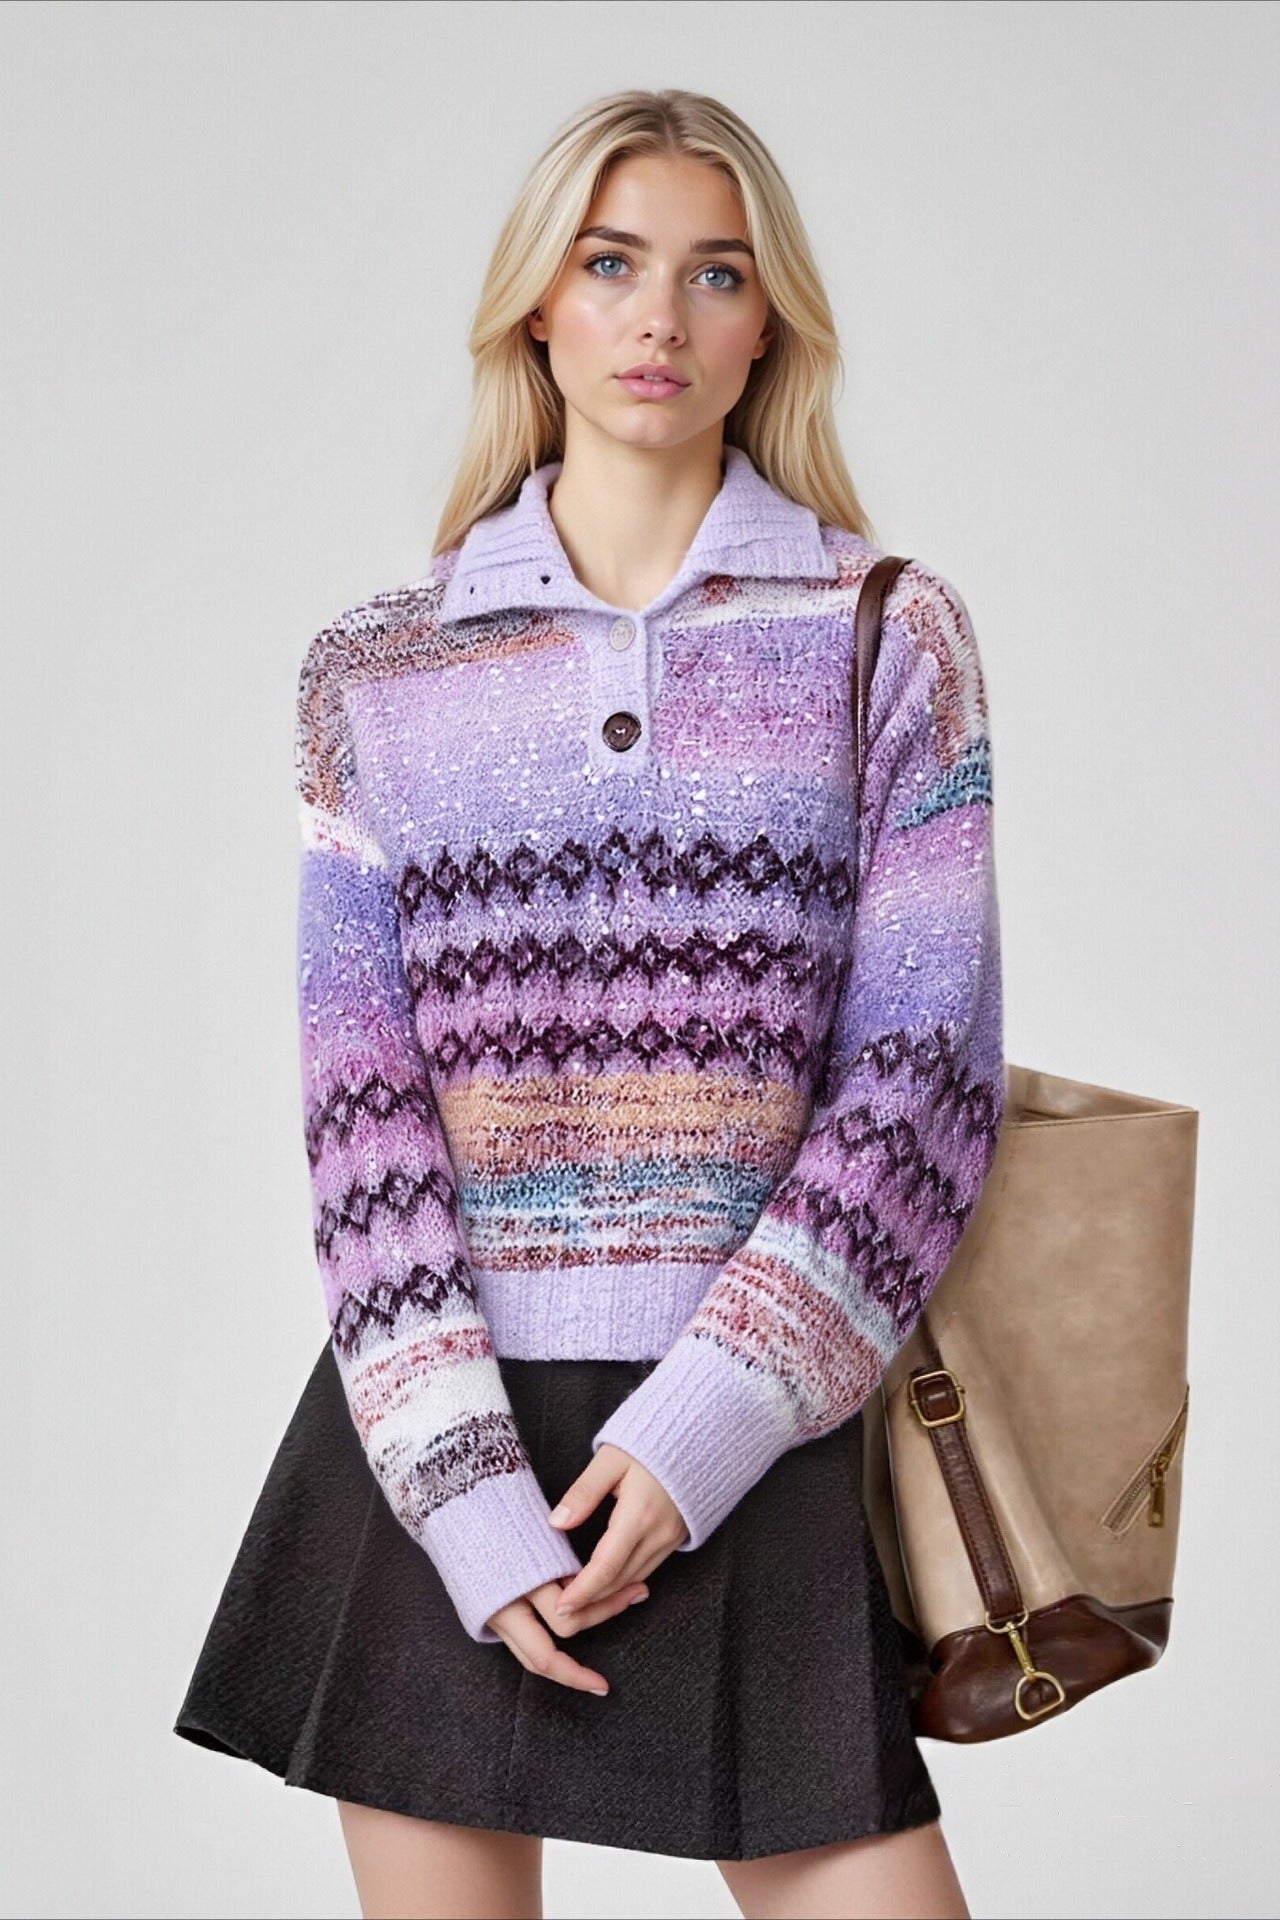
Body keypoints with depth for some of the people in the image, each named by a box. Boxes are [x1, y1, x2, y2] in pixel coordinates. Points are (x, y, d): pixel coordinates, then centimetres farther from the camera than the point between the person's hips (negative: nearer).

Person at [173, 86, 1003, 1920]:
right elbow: (363, 1097, 1)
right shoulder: (376, 672, 7)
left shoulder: (888, 636, 3)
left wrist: (695, 1434, -11)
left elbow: (923, 1072, -2)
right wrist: (469, 1492, -10)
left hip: (745, 1439, -1)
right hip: (430, 1435, 1)